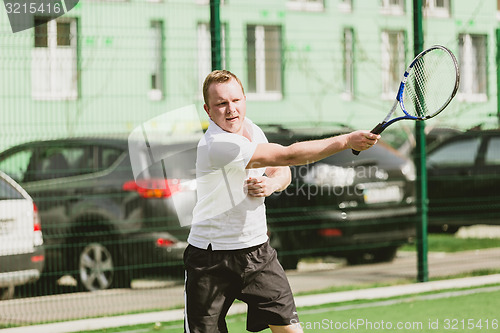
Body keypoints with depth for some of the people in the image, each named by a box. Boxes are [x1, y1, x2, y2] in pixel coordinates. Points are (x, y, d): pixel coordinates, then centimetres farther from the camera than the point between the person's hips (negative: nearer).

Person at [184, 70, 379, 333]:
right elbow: (288, 155, -27)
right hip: (211, 259, -6)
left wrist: (271, 184, -12)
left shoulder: (250, 128, 3)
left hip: (258, 252, 7)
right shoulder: (217, 145, -25)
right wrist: (347, 140, -25)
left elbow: (282, 171, 14)